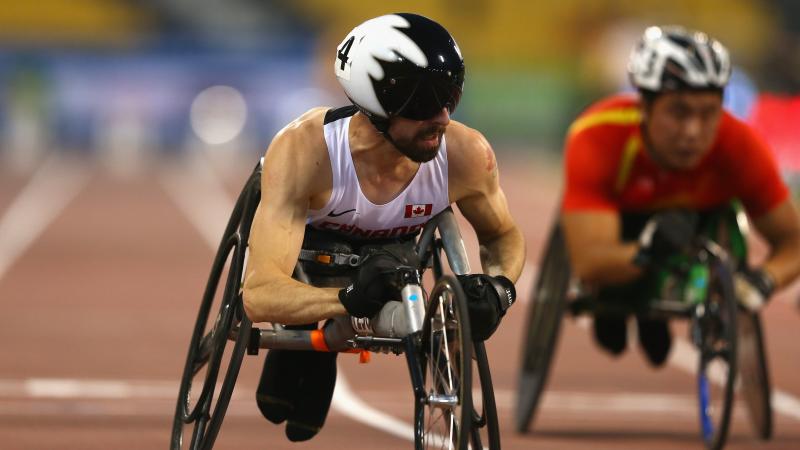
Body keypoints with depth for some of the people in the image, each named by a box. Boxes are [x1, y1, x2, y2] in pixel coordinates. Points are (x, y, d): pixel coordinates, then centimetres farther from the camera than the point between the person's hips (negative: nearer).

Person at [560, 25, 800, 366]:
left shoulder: (739, 145, -35)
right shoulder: (597, 140, -41)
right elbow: (587, 264, -46)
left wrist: (764, 279, -47)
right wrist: (645, 253, -67)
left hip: (699, 212, 3)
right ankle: (613, 303, 10)